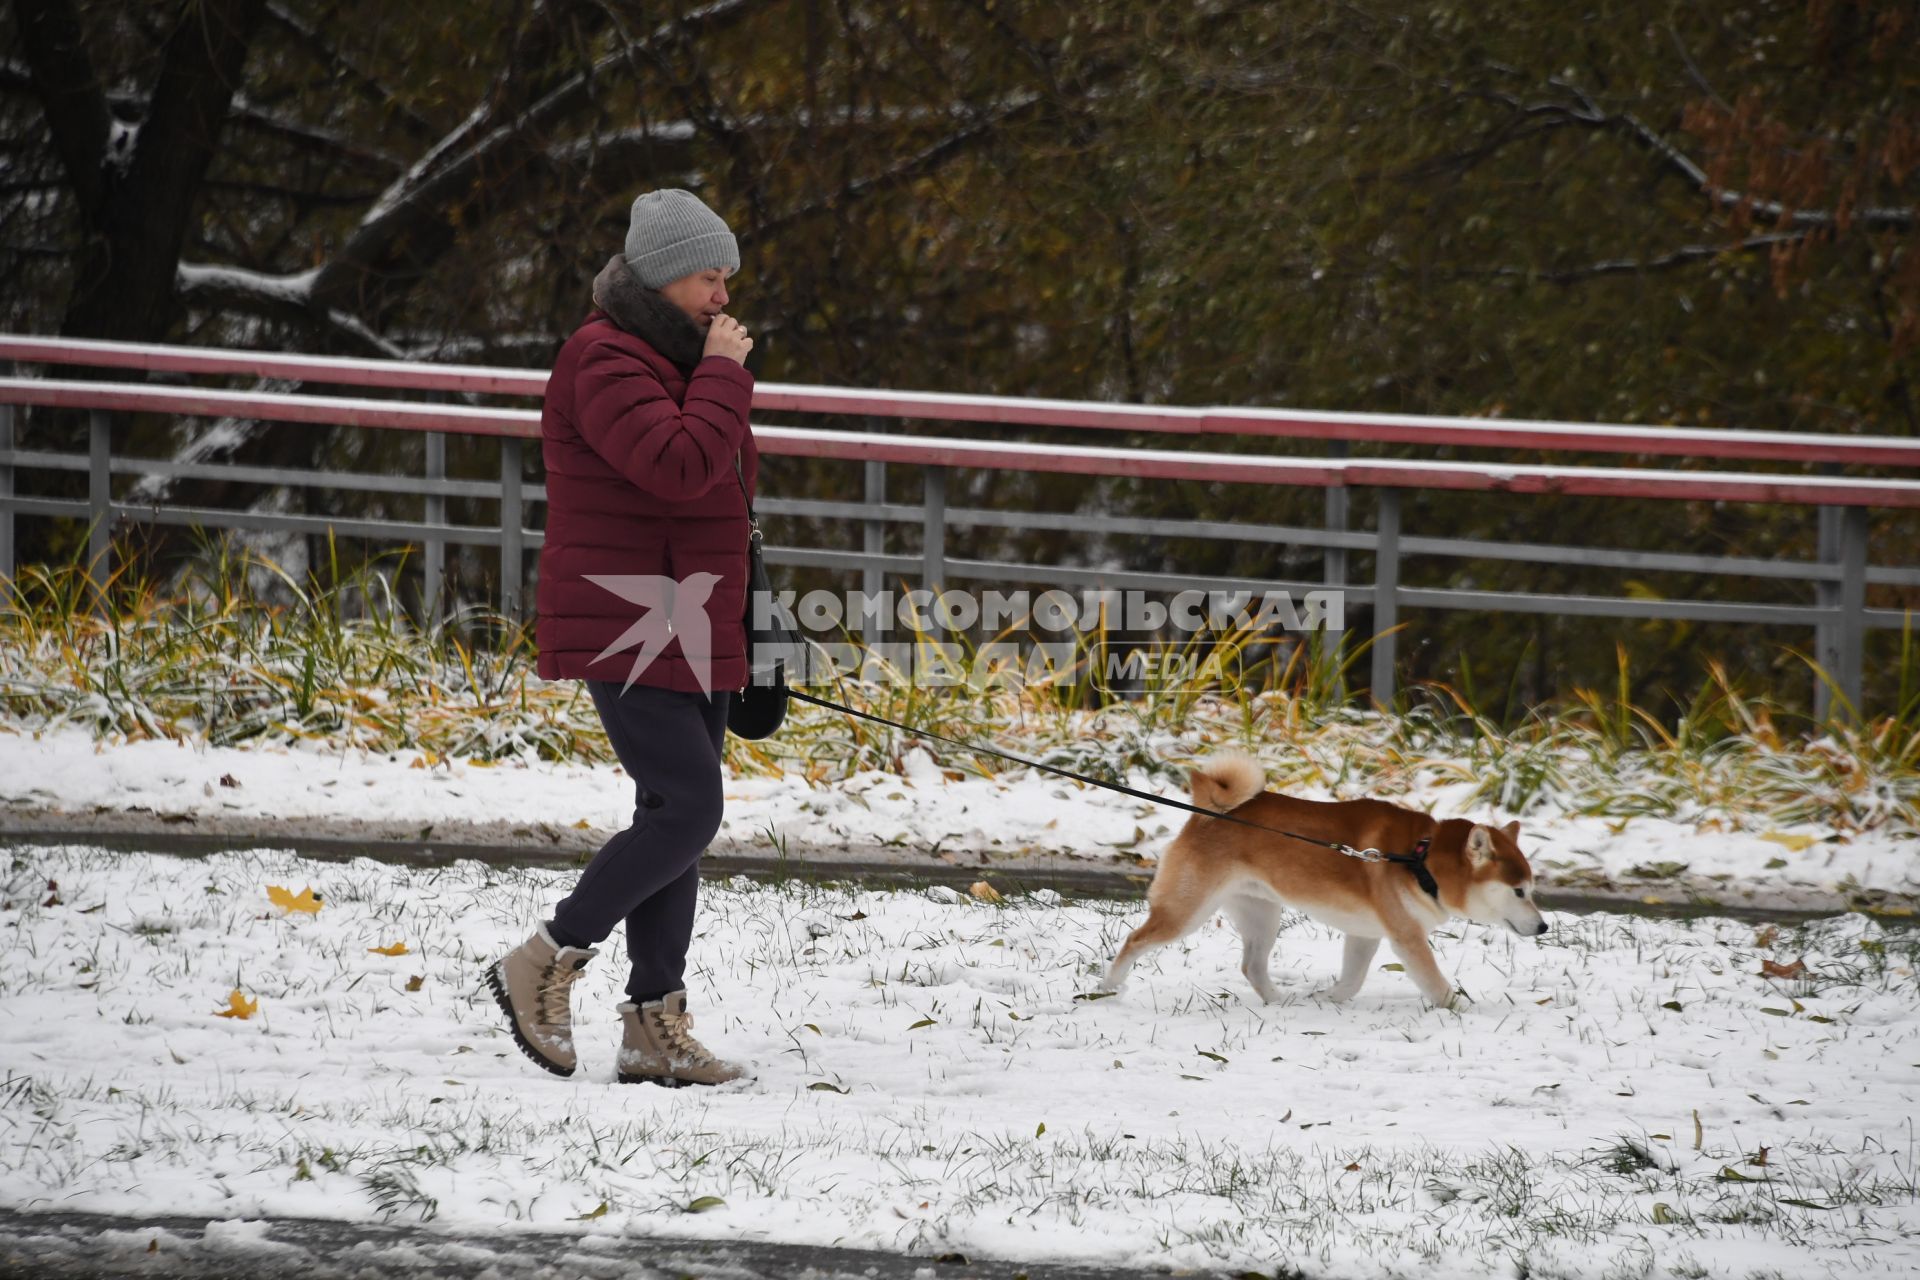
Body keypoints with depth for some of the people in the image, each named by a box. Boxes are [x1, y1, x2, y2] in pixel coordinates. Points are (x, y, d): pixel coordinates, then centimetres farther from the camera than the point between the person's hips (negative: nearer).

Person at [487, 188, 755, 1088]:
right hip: (626, 633, -10)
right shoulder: (606, 361, -14)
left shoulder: (676, 360, 19)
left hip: (688, 638, 10)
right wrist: (724, 373, -17)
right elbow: (678, 466, -27)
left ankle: (655, 1026, 10)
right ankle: (544, 967, -5)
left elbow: (728, 482, 23)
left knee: (676, 818, 8)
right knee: (687, 809, -15)